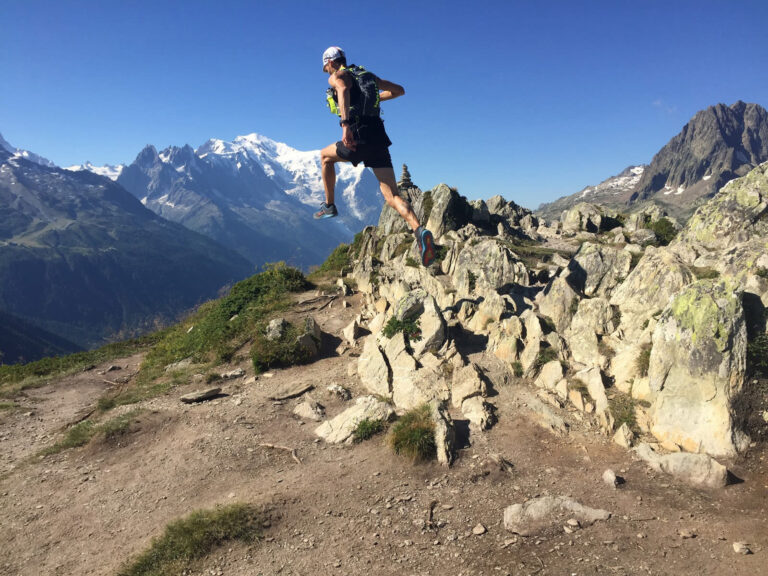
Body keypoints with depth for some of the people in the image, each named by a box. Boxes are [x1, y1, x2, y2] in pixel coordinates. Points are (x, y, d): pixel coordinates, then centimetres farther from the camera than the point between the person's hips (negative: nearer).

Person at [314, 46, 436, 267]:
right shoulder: (368, 75, 25)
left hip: (359, 138, -5)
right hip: (379, 139, 6)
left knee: (325, 156, 27)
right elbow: (399, 90, 30)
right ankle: (419, 230, -25)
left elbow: (343, 90, -20)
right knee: (392, 197, -1)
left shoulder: (337, 77, 6)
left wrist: (345, 124, -33)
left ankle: (329, 206, 30)